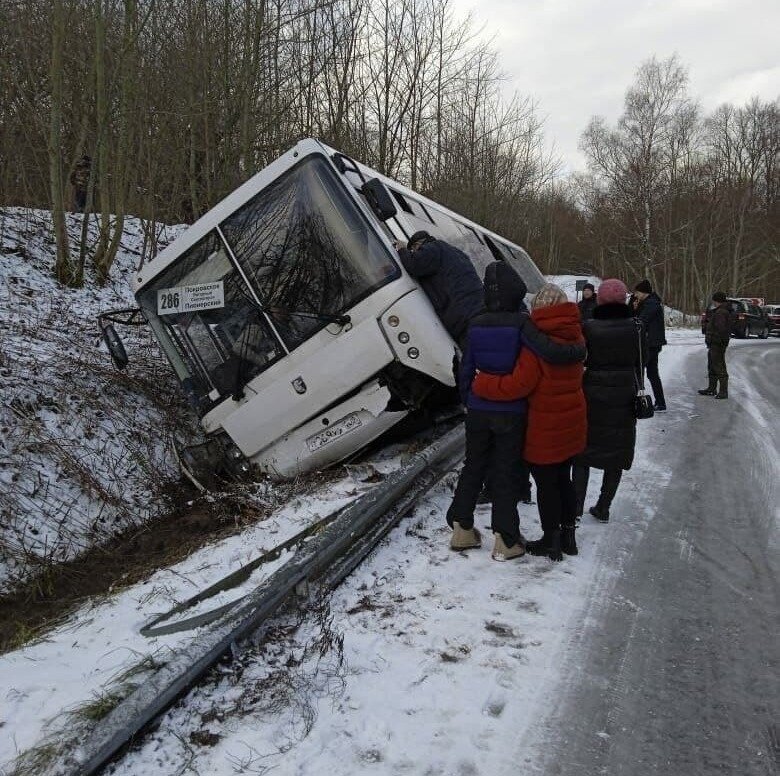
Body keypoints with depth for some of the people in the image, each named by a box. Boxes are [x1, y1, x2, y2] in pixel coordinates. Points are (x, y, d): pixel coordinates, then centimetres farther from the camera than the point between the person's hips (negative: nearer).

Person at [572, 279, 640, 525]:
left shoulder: (588, 327, -10)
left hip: (592, 396, -2)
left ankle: (577, 505, 6)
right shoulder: (635, 327, -2)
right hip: (624, 398, 2)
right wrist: (636, 392, 15)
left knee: (584, 450, 11)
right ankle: (603, 507, 16)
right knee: (616, 454, 11)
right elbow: (639, 364, 5)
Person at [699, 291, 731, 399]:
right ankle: (712, 388, 31)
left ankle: (724, 392, -5)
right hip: (714, 343, 11)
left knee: (719, 367, -8)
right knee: (712, 367, 20)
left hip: (717, 344, -11)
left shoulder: (721, 312, -20)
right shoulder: (724, 311, 15)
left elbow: (721, 328, -27)